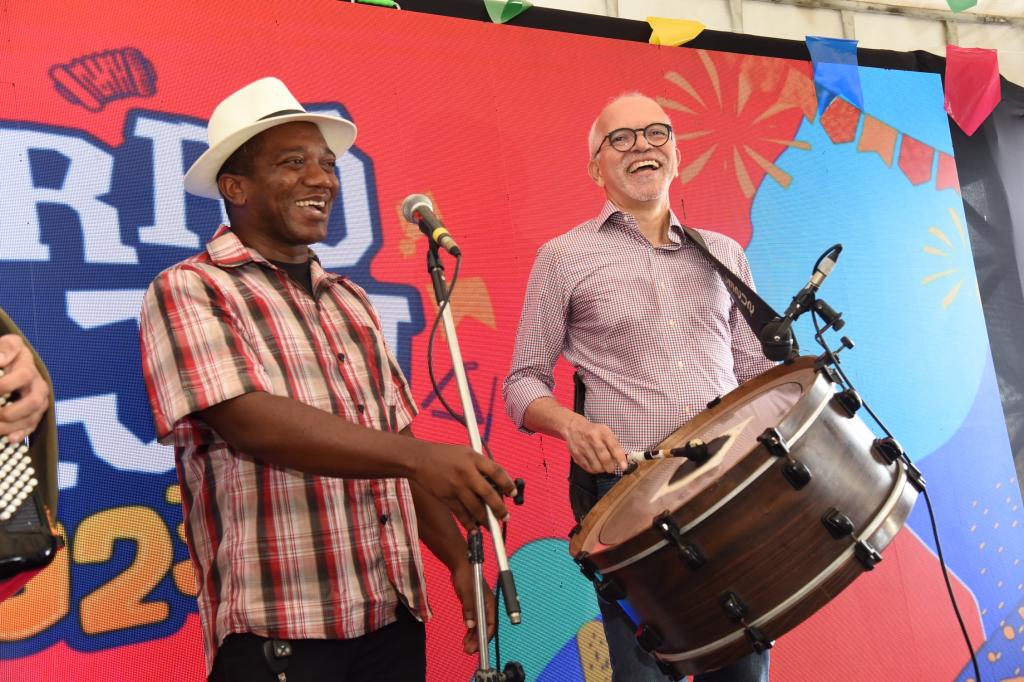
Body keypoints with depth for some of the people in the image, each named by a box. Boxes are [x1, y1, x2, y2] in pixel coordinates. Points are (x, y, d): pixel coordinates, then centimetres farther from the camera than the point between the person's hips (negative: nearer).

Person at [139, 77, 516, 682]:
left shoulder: (351, 302, 14)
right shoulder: (189, 291, -5)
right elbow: (249, 422, -20)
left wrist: (461, 560, 7)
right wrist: (419, 457, -30)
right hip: (278, 629, -6)